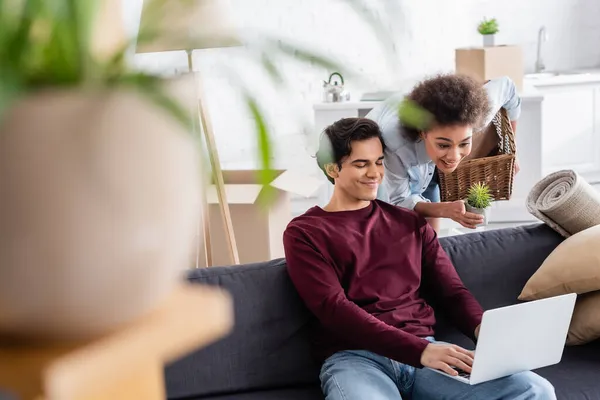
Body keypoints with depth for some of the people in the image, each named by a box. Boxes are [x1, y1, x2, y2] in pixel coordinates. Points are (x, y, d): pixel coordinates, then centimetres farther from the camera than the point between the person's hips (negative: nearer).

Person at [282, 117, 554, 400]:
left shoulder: (410, 222, 22)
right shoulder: (304, 233, 6)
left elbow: (451, 290, 16)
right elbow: (333, 309, -7)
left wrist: (485, 330, -9)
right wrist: (420, 350, -20)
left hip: (425, 350, 6)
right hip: (354, 358, -5)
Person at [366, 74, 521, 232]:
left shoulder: (471, 117, -36)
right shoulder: (394, 144, -47)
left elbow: (506, 86, -14)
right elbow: (399, 201, -31)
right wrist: (445, 210, -50)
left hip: (427, 168, 4)